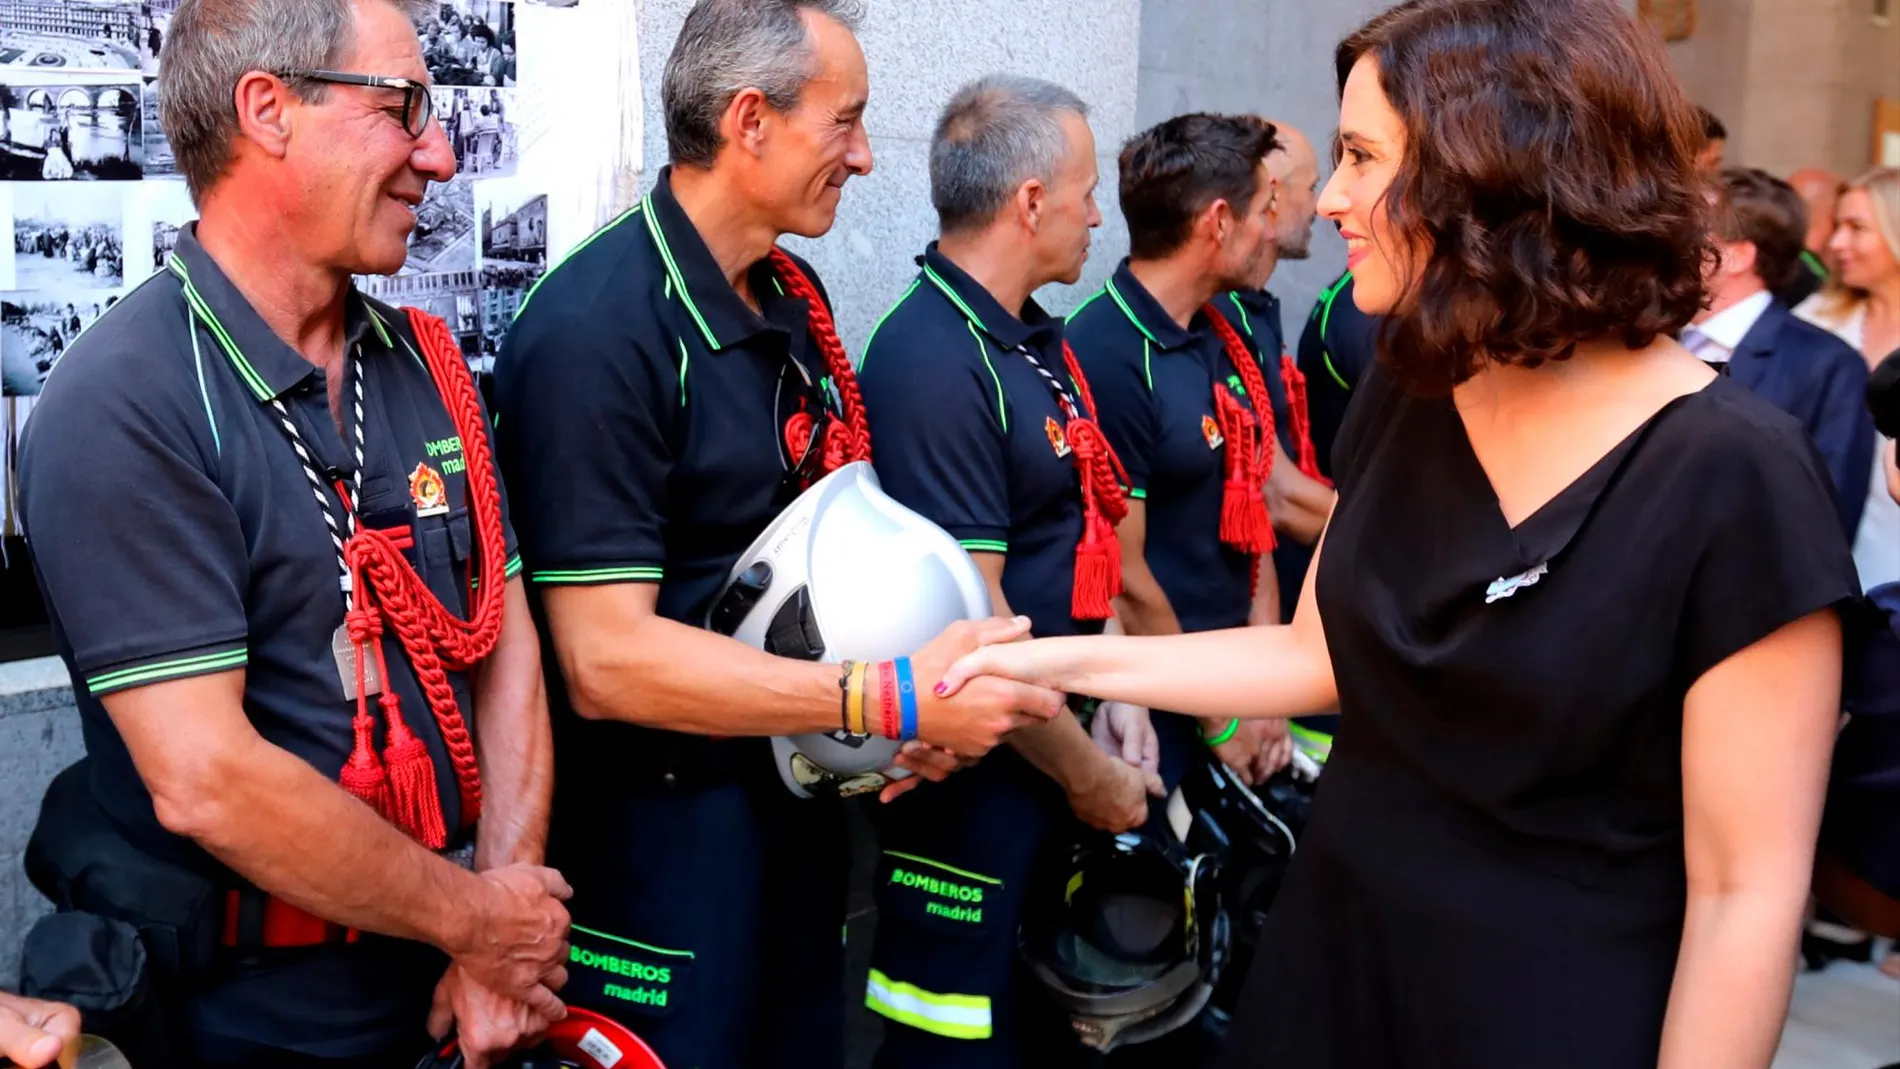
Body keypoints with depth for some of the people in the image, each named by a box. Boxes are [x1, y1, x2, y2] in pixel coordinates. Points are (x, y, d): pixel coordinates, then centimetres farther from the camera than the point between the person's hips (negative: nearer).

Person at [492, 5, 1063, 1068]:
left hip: (800, 795, 8)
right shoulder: (594, 331, -22)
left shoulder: (793, 296, 6)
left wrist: (905, 701, -2)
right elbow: (606, 661, -26)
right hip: (660, 826, -8)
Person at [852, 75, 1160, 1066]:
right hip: (973, 786, -9)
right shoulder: (935, 362, -22)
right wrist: (1090, 772, -13)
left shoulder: (1033, 337, 8)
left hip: (1050, 755, 9)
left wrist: (1119, 693, 4)